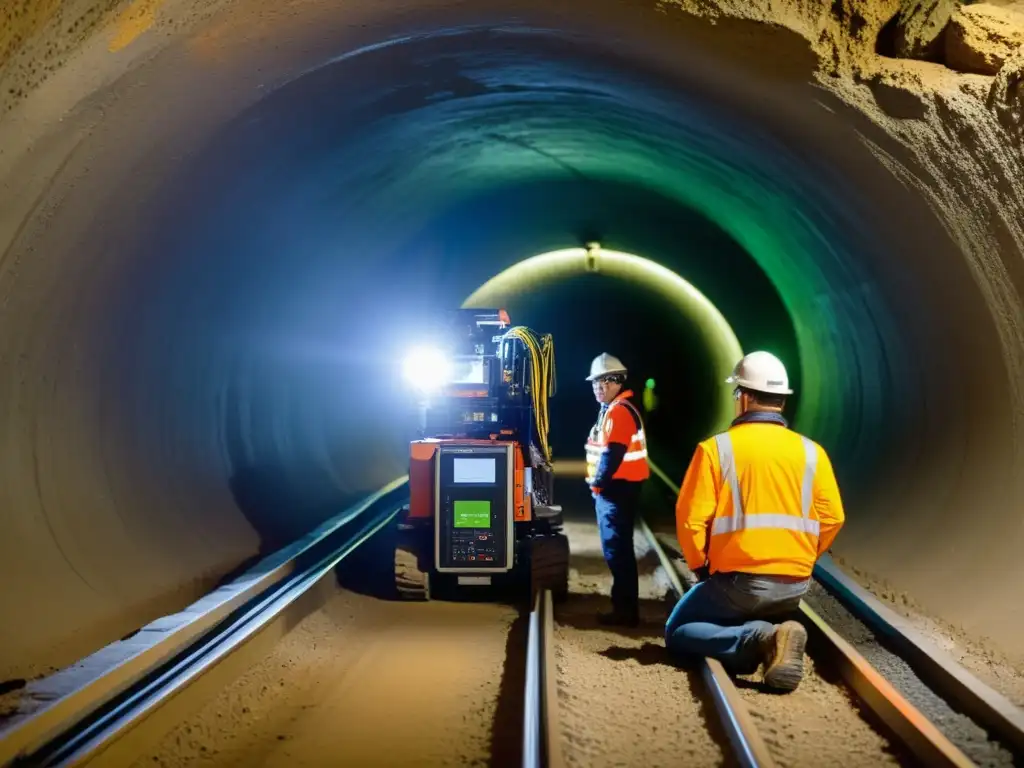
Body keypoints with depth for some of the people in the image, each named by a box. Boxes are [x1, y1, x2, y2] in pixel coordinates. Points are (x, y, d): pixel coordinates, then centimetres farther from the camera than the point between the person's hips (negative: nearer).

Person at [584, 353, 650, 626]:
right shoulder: (613, 409, 17)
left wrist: (597, 482, -13)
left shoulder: (619, 411, -16)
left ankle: (626, 611, -4)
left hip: (617, 489, -11)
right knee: (618, 548, 15)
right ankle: (625, 604, 22)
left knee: (616, 549, -8)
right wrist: (599, 482, 11)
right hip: (615, 487, 11)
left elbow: (613, 454, -23)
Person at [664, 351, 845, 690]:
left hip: (738, 580, -5)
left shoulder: (716, 448, -7)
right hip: (794, 584, 5)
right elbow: (832, 519, 2)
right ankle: (774, 636, -7)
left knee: (678, 633, 14)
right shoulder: (812, 453, 3)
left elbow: (691, 519, -9)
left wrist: (702, 569, 6)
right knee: (763, 621, 32)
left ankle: (759, 641, -14)